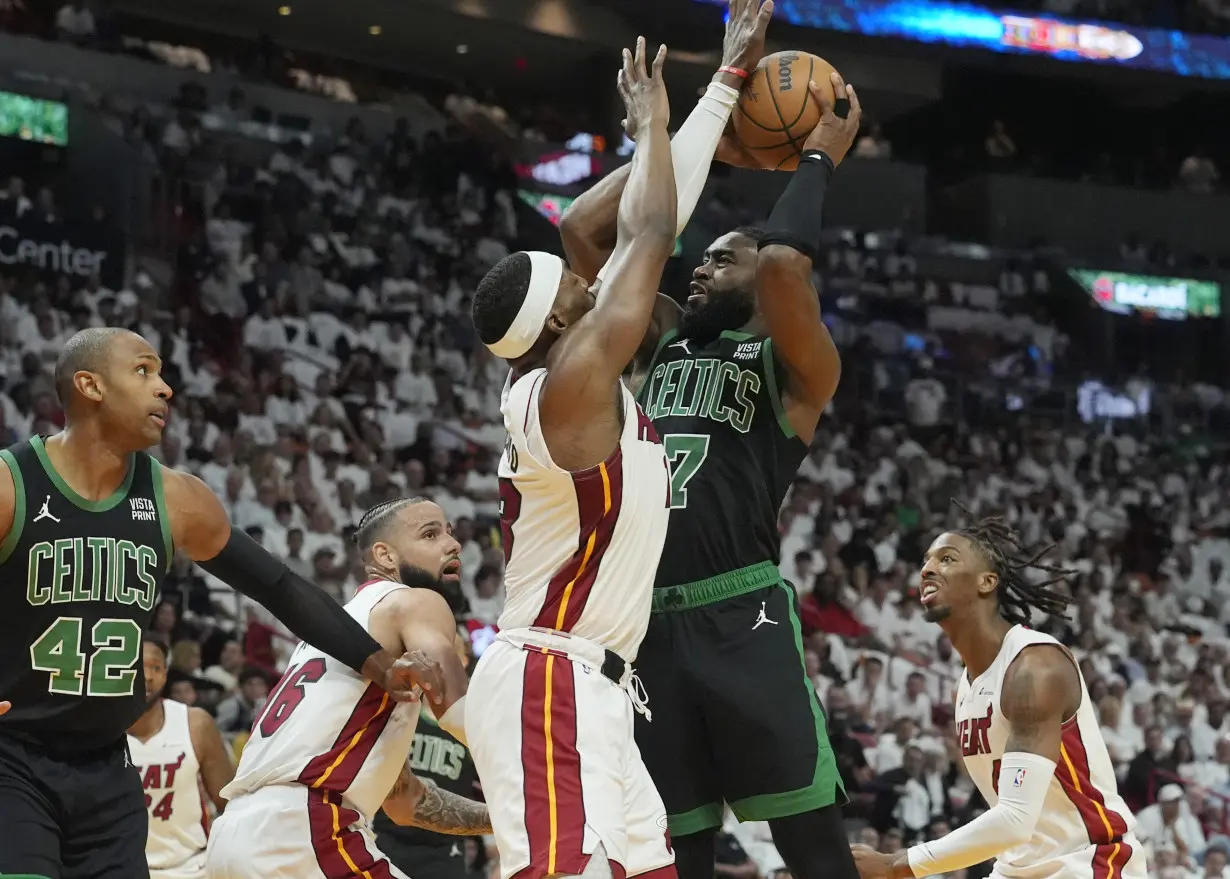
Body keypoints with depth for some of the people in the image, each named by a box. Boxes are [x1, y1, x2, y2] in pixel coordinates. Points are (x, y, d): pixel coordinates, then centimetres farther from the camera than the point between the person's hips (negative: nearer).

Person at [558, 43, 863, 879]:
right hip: (652, 624, 6)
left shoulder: (796, 364, 5)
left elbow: (785, 261, -16)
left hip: (741, 616, -6)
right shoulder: (663, 343, 22)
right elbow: (582, 230, 17)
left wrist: (818, 159, 0)